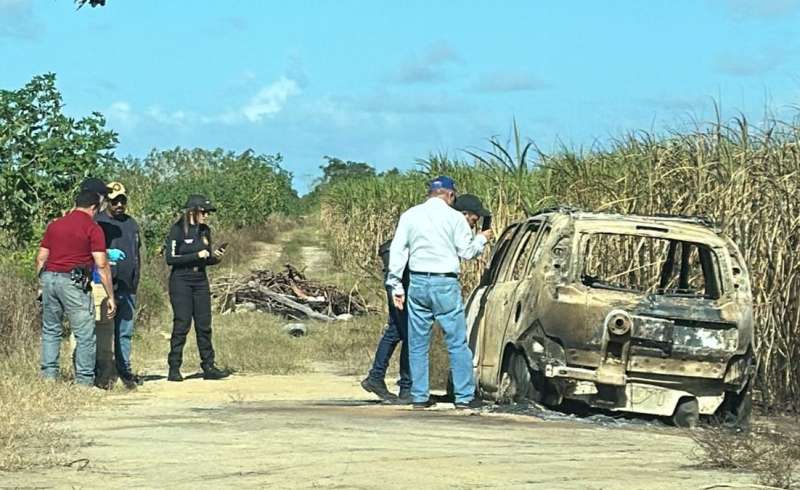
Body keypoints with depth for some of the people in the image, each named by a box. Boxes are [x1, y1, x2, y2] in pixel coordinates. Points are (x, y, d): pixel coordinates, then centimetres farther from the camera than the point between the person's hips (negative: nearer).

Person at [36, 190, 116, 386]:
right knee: (84, 334, 0)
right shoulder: (92, 228, -2)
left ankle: (48, 376, 12)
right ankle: (84, 381, -1)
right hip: (73, 282, -6)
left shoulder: (54, 225, 14)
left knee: (50, 331, 15)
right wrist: (111, 296, -4)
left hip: (49, 277, 6)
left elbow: (40, 258, 13)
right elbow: (101, 265, -8)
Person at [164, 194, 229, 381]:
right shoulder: (178, 230, -7)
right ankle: (174, 369, 0)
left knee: (204, 326, 4)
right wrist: (197, 255, -18)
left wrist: (215, 257, -5)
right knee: (181, 325, -6)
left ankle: (208, 367, 7)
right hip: (181, 282, -6)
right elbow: (170, 258, -13)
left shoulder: (205, 231, 10)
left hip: (200, 282, 6)